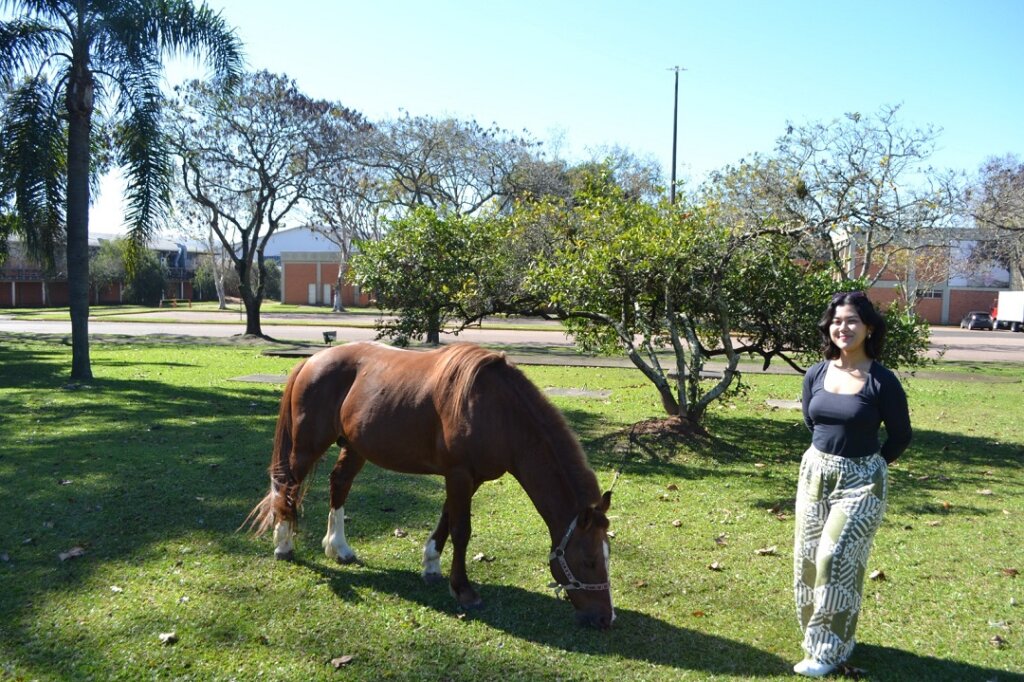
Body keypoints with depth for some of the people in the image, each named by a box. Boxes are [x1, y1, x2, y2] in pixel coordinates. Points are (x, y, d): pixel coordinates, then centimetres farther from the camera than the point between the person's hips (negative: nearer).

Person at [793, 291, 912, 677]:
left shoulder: (882, 381, -15)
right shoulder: (815, 375, -2)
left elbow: (901, 435, -3)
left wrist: (867, 466, 5)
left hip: (860, 481, -5)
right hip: (815, 473, 5)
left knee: (836, 557, -9)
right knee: (808, 557, 10)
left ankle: (829, 649, 4)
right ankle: (821, 635, 28)